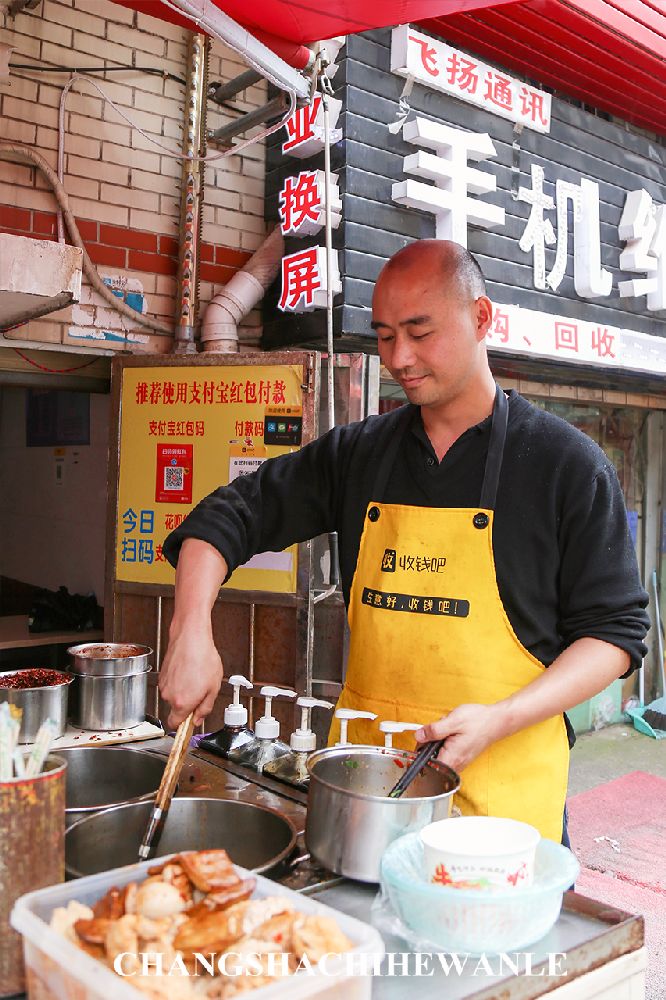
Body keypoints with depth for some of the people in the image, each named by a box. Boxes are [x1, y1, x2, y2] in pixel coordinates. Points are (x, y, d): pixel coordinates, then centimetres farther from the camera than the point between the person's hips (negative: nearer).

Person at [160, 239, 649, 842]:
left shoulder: (568, 465, -7)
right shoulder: (358, 454, 4)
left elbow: (615, 630, -5)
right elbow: (232, 515, 5)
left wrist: (499, 720, -18)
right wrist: (192, 632, -13)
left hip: (500, 779, -3)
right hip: (362, 760, 4)